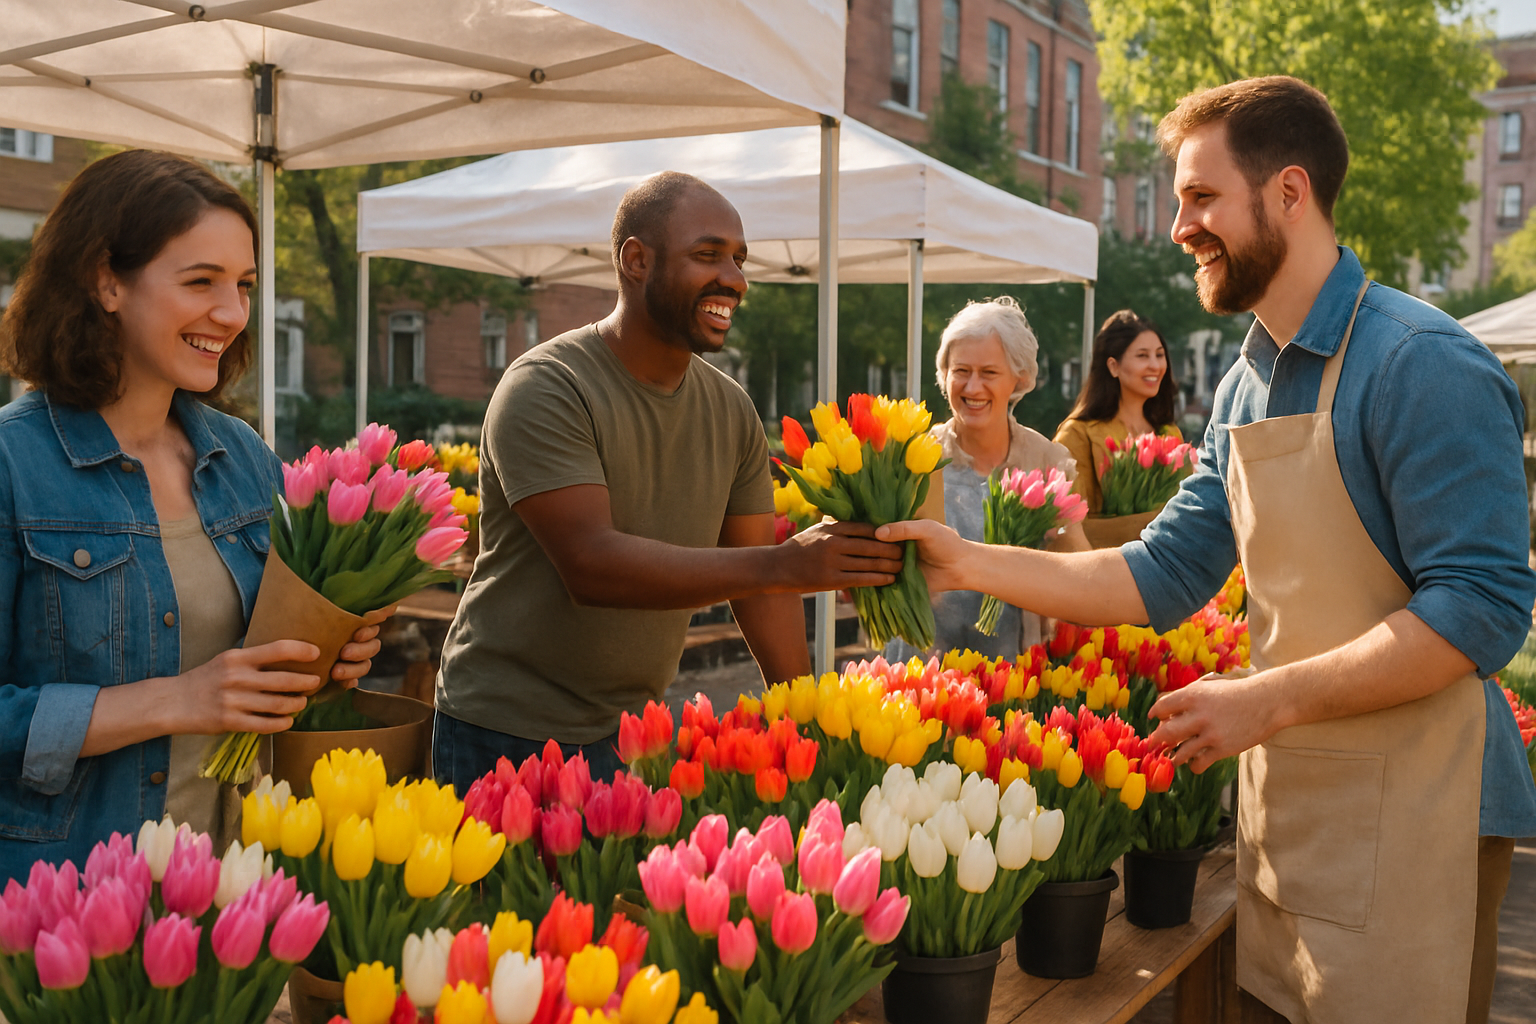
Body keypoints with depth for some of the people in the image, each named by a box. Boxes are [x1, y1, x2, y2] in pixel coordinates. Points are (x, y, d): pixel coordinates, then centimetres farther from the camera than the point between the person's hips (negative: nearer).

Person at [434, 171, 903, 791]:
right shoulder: (543, 390, -17)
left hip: (636, 731, 6)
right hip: (507, 735, -5)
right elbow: (591, 564, -29)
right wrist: (783, 565, -34)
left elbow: (755, 579, 6)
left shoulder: (732, 411, 3)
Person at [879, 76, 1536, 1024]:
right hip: (1281, 802, 7)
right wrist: (968, 563, 3)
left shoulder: (1420, 363, -16)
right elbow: (1164, 578, 9)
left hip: (1407, 817, -7)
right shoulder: (1248, 385, 10)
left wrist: (1268, 700, -20)